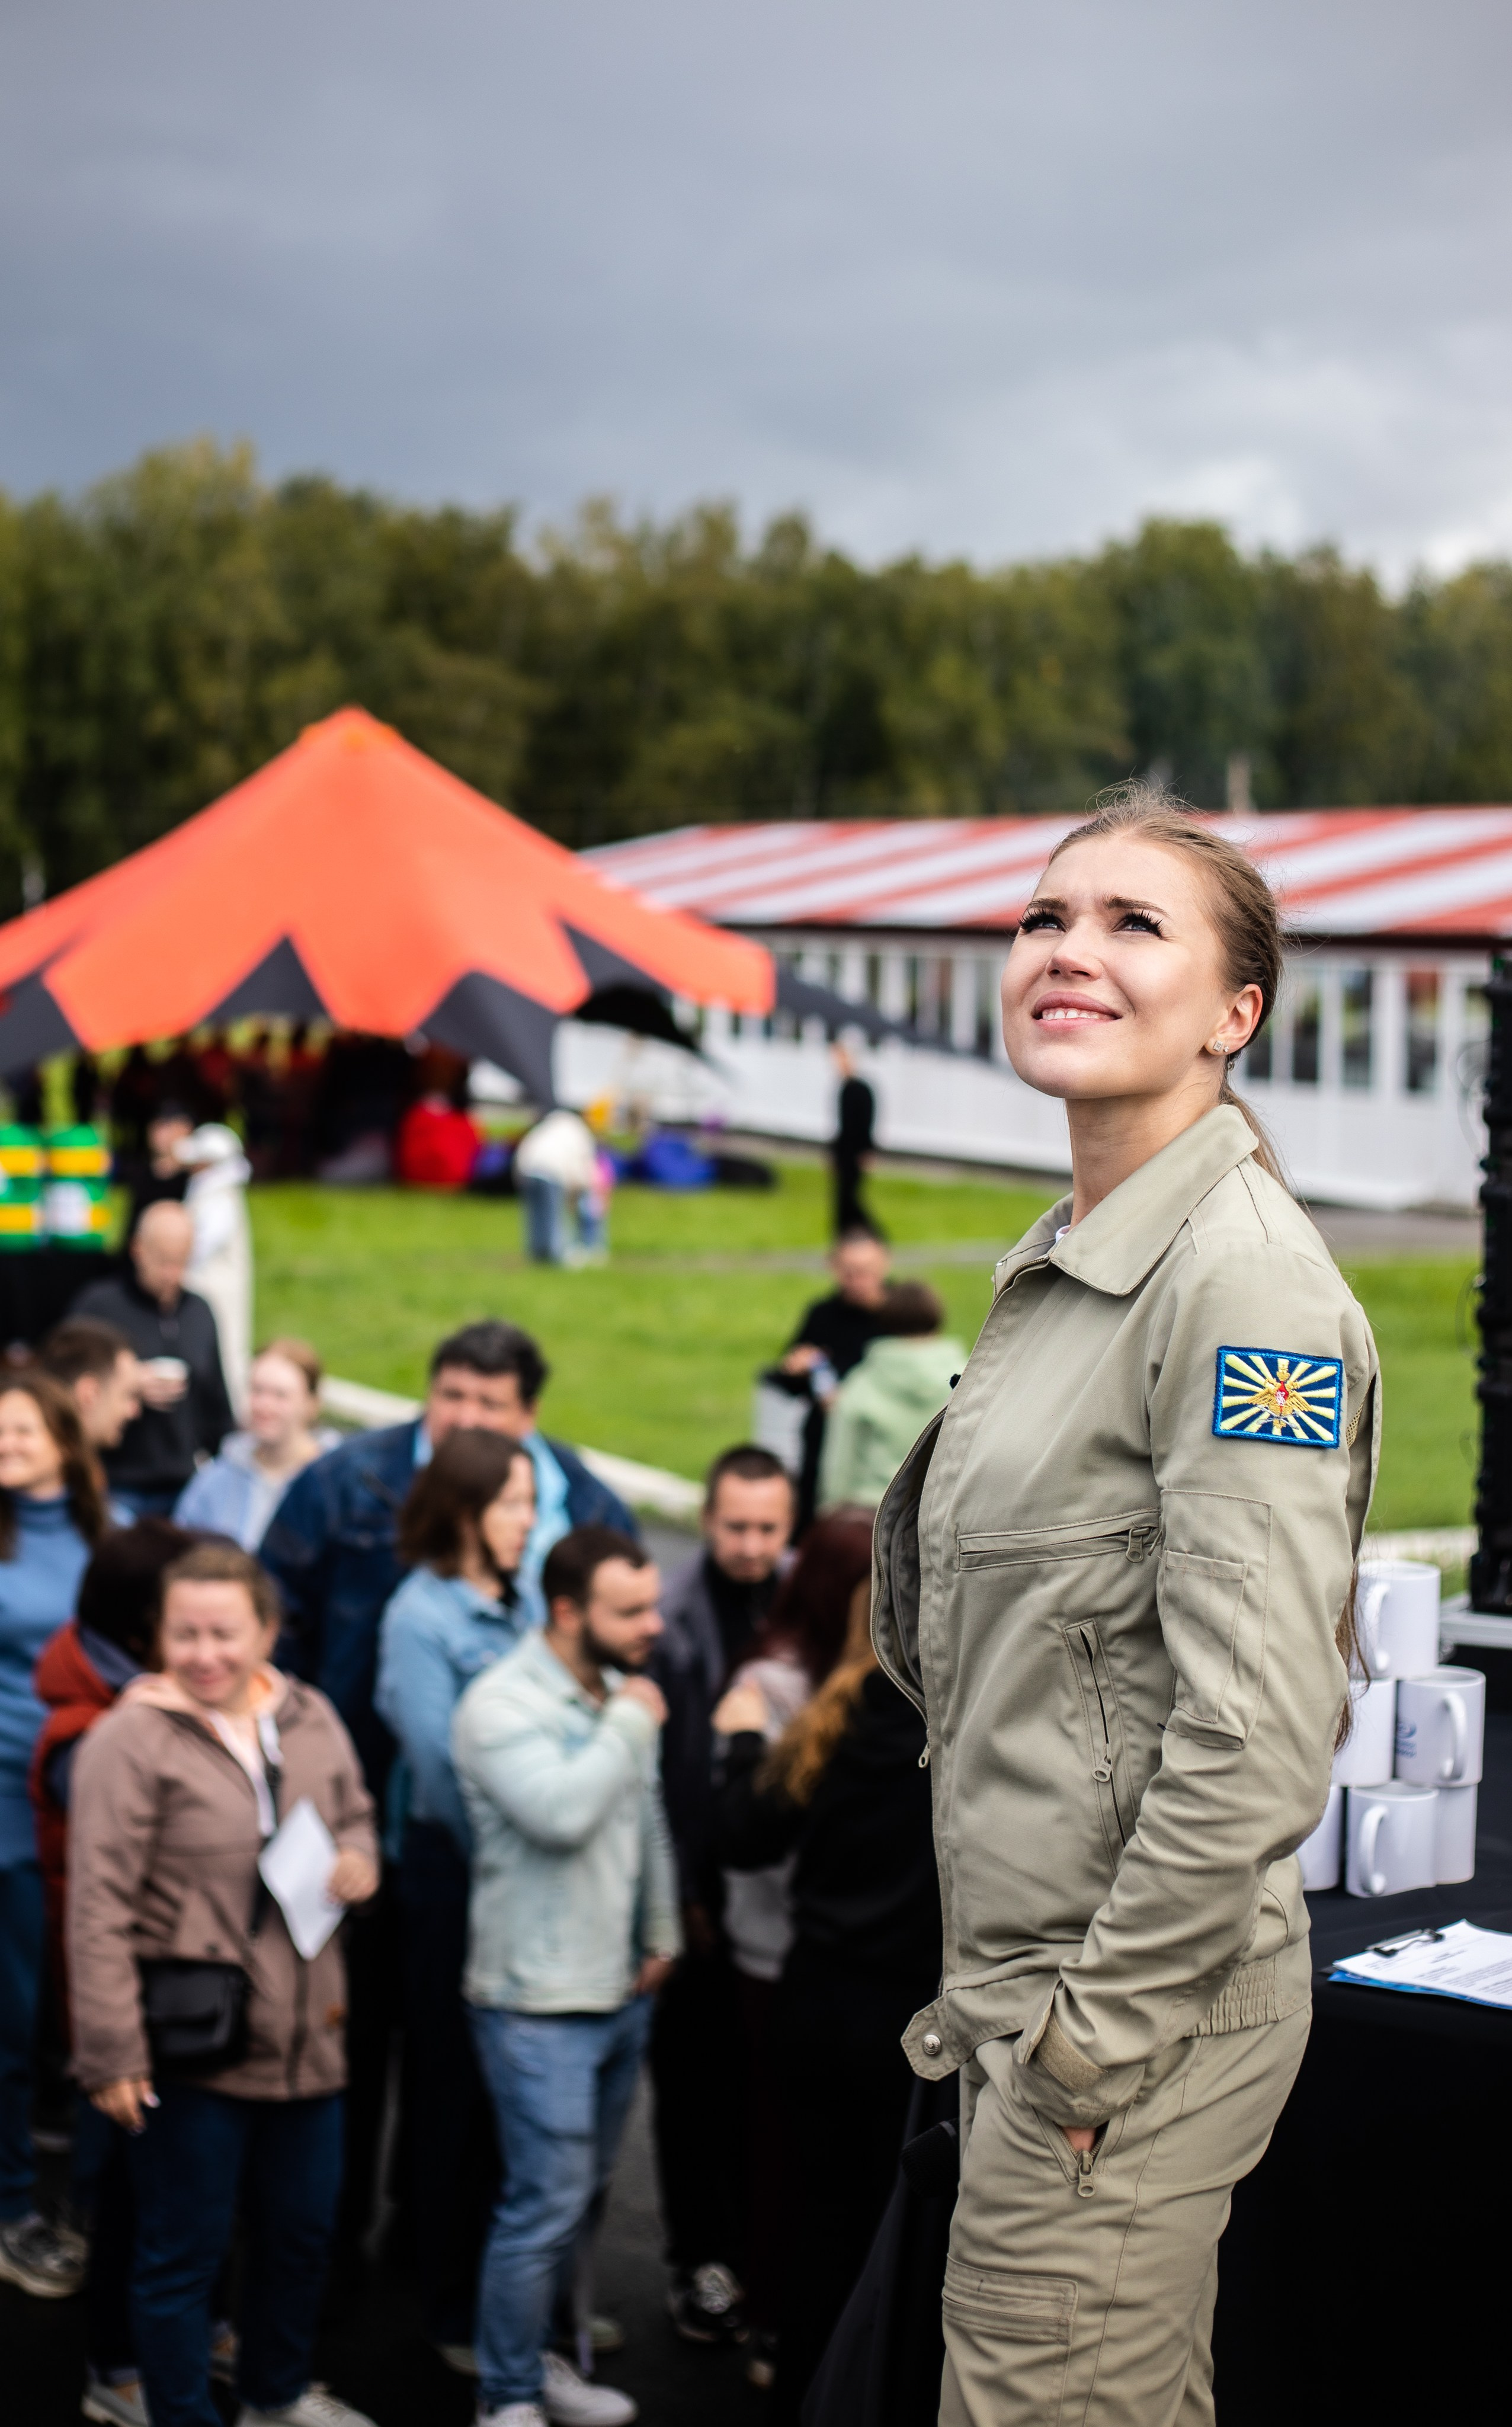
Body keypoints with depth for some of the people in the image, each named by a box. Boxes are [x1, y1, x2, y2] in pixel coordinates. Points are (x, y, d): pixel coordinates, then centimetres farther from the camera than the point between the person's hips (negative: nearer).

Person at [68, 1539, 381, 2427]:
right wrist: (112, 2052, -19)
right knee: (185, 2252, 5)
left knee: (303, 2229, 22)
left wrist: (358, 1861, -3)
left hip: (307, 2038, 7)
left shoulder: (310, 1718, 3)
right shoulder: (131, 1740, -16)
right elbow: (99, 1909, -17)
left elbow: (355, 1813, 21)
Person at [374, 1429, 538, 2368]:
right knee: (463, 2090, 4)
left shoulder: (523, 1604, 10)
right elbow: (441, 1761, -14)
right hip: (457, 1870, -6)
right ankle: (461, 2316, 15)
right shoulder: (420, 1615, -10)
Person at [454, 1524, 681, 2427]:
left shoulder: (620, 1691, 8)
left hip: (622, 1992, 8)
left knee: (587, 2192, 16)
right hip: (540, 2004, -8)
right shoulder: (503, 1705, -16)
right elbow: (561, 1812, -30)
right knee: (548, 2203, -6)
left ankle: (534, 2352, 32)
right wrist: (631, 1725, -18)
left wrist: (663, 1935, 16)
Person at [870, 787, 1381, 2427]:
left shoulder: (1249, 1280, -18)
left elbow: (1257, 1737, -24)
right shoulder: (1061, 1263, 11)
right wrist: (997, 1990, 17)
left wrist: (1098, 2031, -17)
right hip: (1033, 1984, 9)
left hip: (1136, 2009, -9)